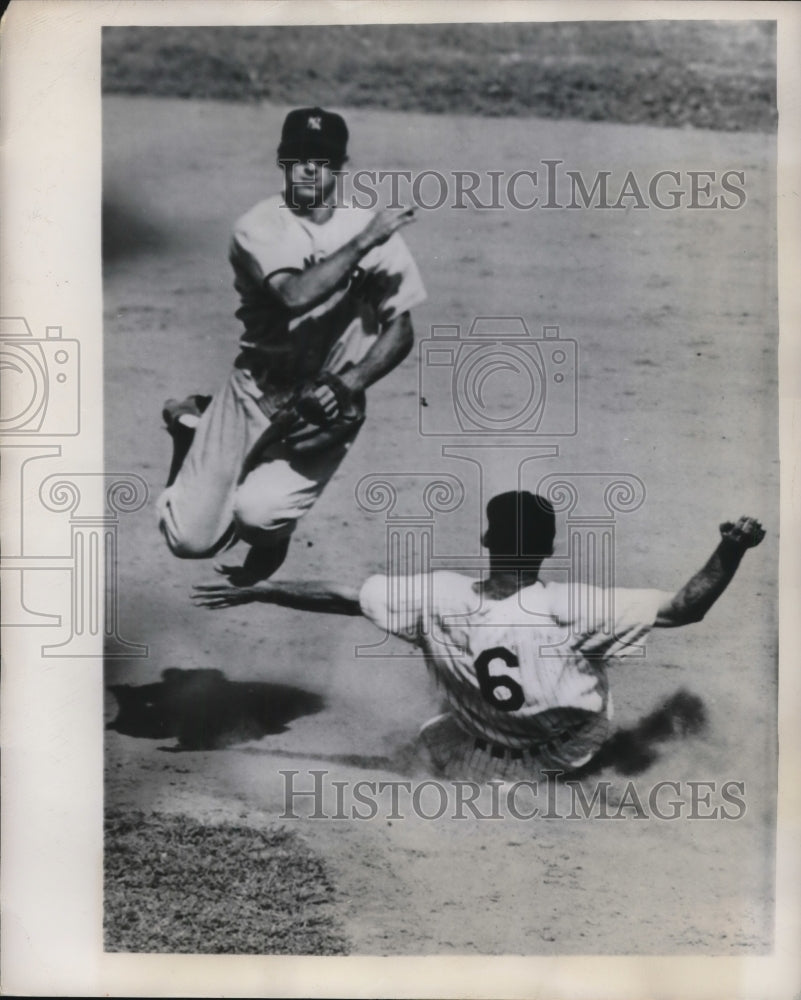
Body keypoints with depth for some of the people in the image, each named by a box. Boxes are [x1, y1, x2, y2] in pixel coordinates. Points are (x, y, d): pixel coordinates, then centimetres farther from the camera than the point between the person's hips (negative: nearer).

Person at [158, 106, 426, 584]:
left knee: (256, 513, -24)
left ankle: (271, 534, 17)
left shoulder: (375, 229, -3)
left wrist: (348, 384, -18)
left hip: (328, 406, 0)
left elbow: (401, 330, -4)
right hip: (256, 393, 0)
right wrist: (365, 241, -27)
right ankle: (194, 425, 32)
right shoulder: (259, 227, -9)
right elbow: (295, 295, -28)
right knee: (192, 539, 3)